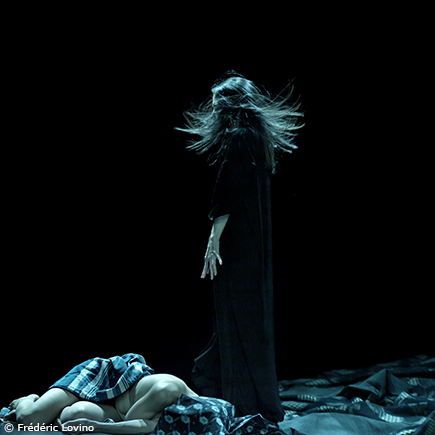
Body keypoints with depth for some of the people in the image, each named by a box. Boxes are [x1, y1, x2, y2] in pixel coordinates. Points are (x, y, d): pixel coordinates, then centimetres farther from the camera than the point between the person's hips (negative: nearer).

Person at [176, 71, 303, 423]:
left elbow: (228, 194, -21)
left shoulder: (236, 139, -15)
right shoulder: (258, 137, 12)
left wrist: (214, 239, -20)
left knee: (238, 315, -2)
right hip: (255, 241, 10)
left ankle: (250, 404, 7)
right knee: (248, 312, 17)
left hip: (236, 240, -10)